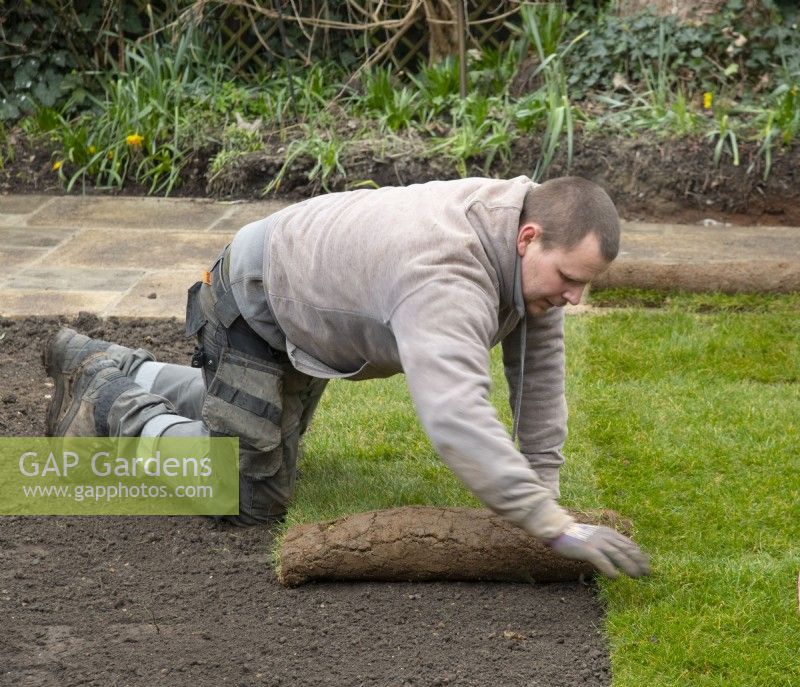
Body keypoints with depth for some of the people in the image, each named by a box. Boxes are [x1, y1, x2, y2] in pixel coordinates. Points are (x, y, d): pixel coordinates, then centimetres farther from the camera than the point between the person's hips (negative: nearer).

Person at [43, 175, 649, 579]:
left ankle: (107, 367, 39)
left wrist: (543, 483, -9)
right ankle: (111, 404, 8)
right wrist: (555, 527, -54)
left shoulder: (536, 245, -15)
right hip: (252, 304, -9)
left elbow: (540, 366, -7)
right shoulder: (446, 274, -43)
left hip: (303, 303, 9)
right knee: (251, 496, -11)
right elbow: (456, 419, -53)